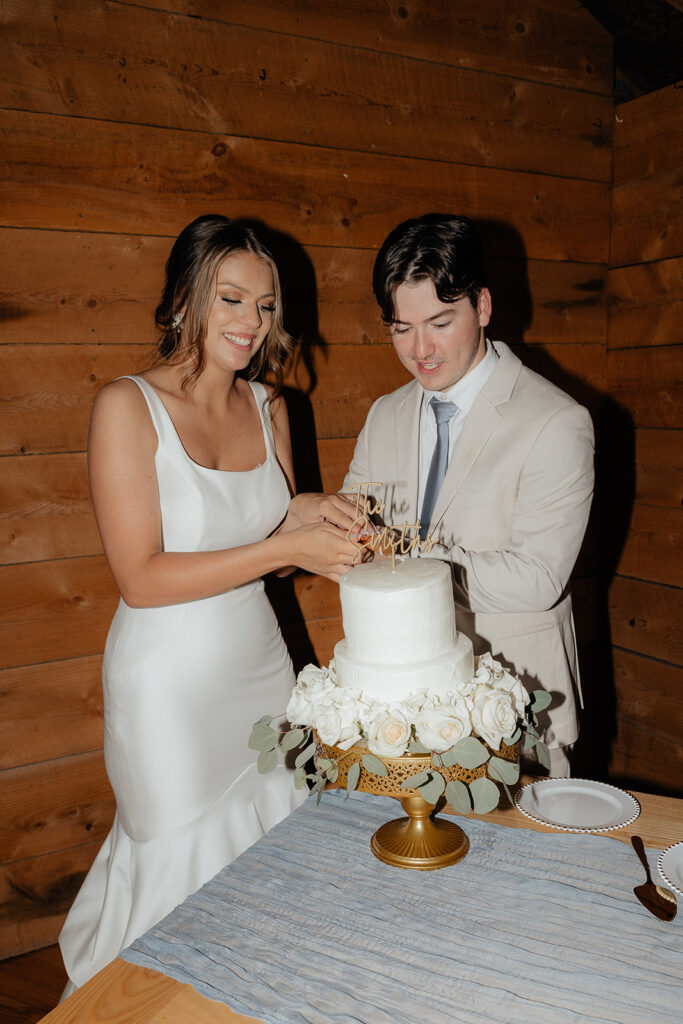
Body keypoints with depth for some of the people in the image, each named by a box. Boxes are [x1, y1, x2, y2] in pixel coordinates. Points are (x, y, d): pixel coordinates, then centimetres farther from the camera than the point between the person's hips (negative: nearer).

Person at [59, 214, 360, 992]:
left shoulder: (268, 407, 3)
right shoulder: (127, 407, -15)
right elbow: (141, 578, -20)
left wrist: (308, 515, -11)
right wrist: (284, 547, -25)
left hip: (261, 665, 6)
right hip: (171, 684, -5)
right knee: (187, 870, 13)